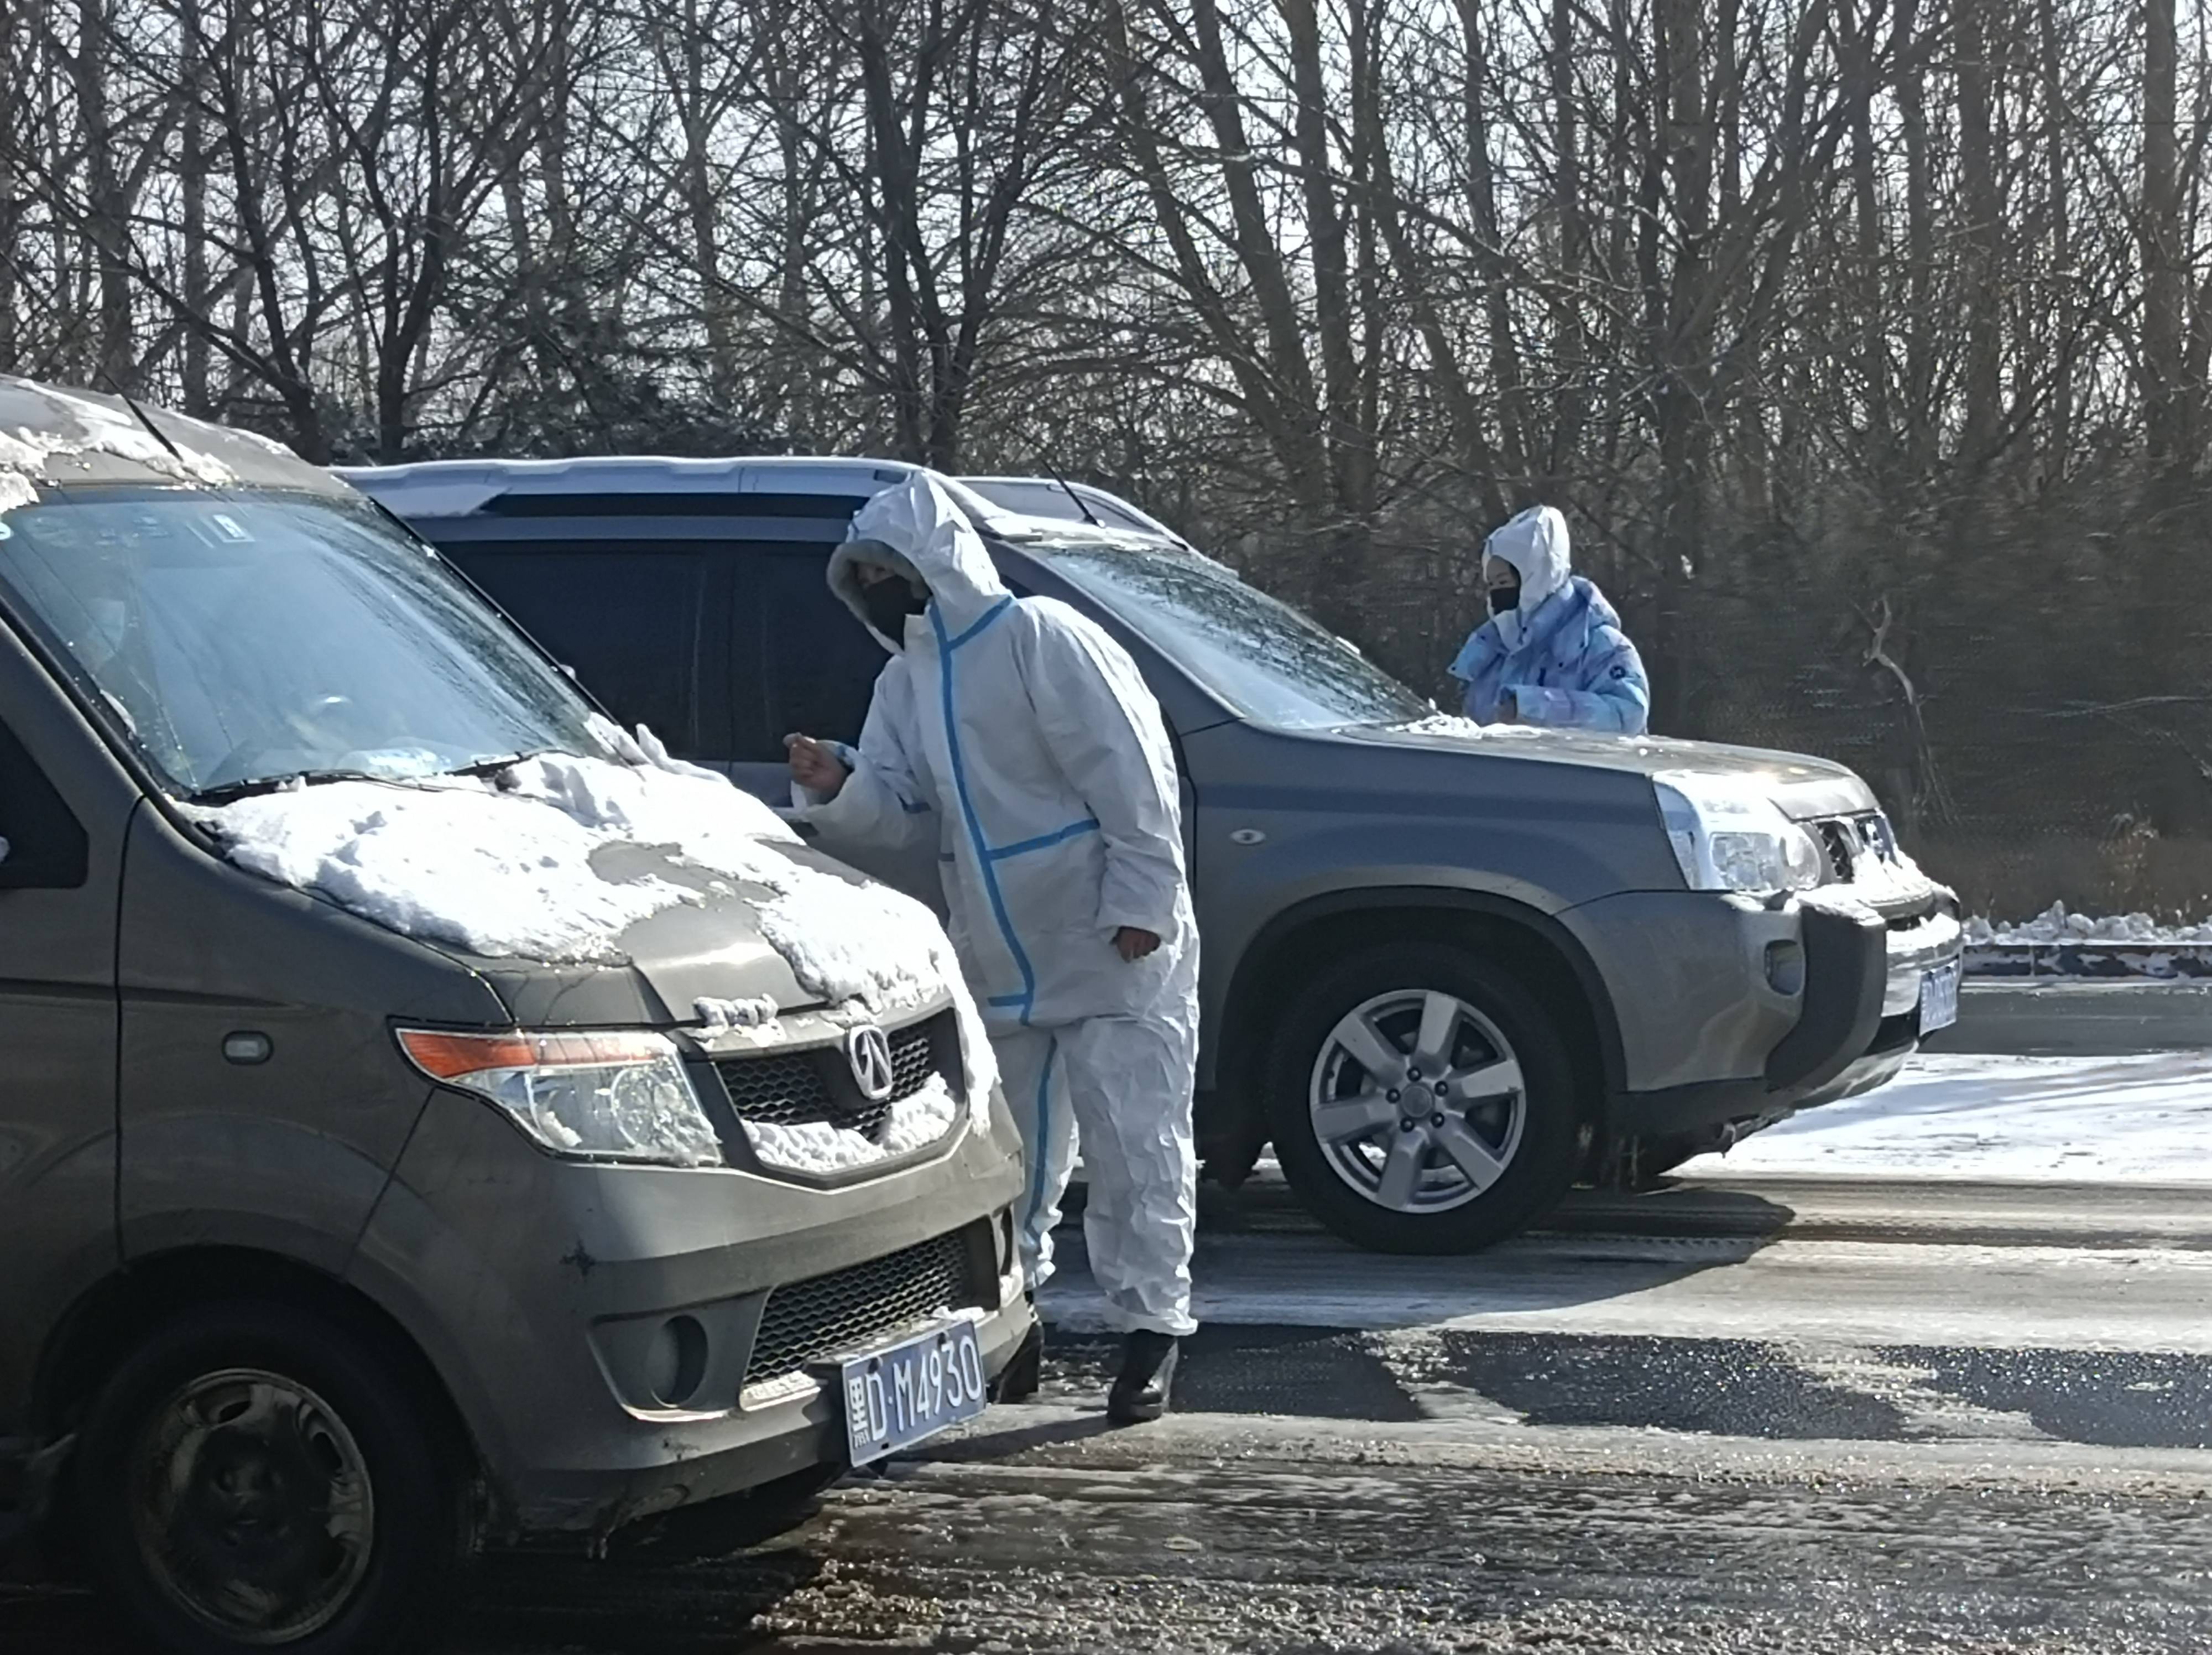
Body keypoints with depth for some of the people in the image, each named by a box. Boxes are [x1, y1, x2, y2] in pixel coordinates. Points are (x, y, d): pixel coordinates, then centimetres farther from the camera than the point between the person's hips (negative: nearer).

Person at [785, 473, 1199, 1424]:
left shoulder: (1040, 641, -12)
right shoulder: (906, 681, 13)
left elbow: (1133, 775, -16)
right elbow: (896, 808, 9)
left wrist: (1139, 905, -20)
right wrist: (836, 788, -12)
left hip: (1114, 953, -8)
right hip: (999, 966, 8)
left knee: (1133, 1151, -4)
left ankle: (1150, 1331, 3)